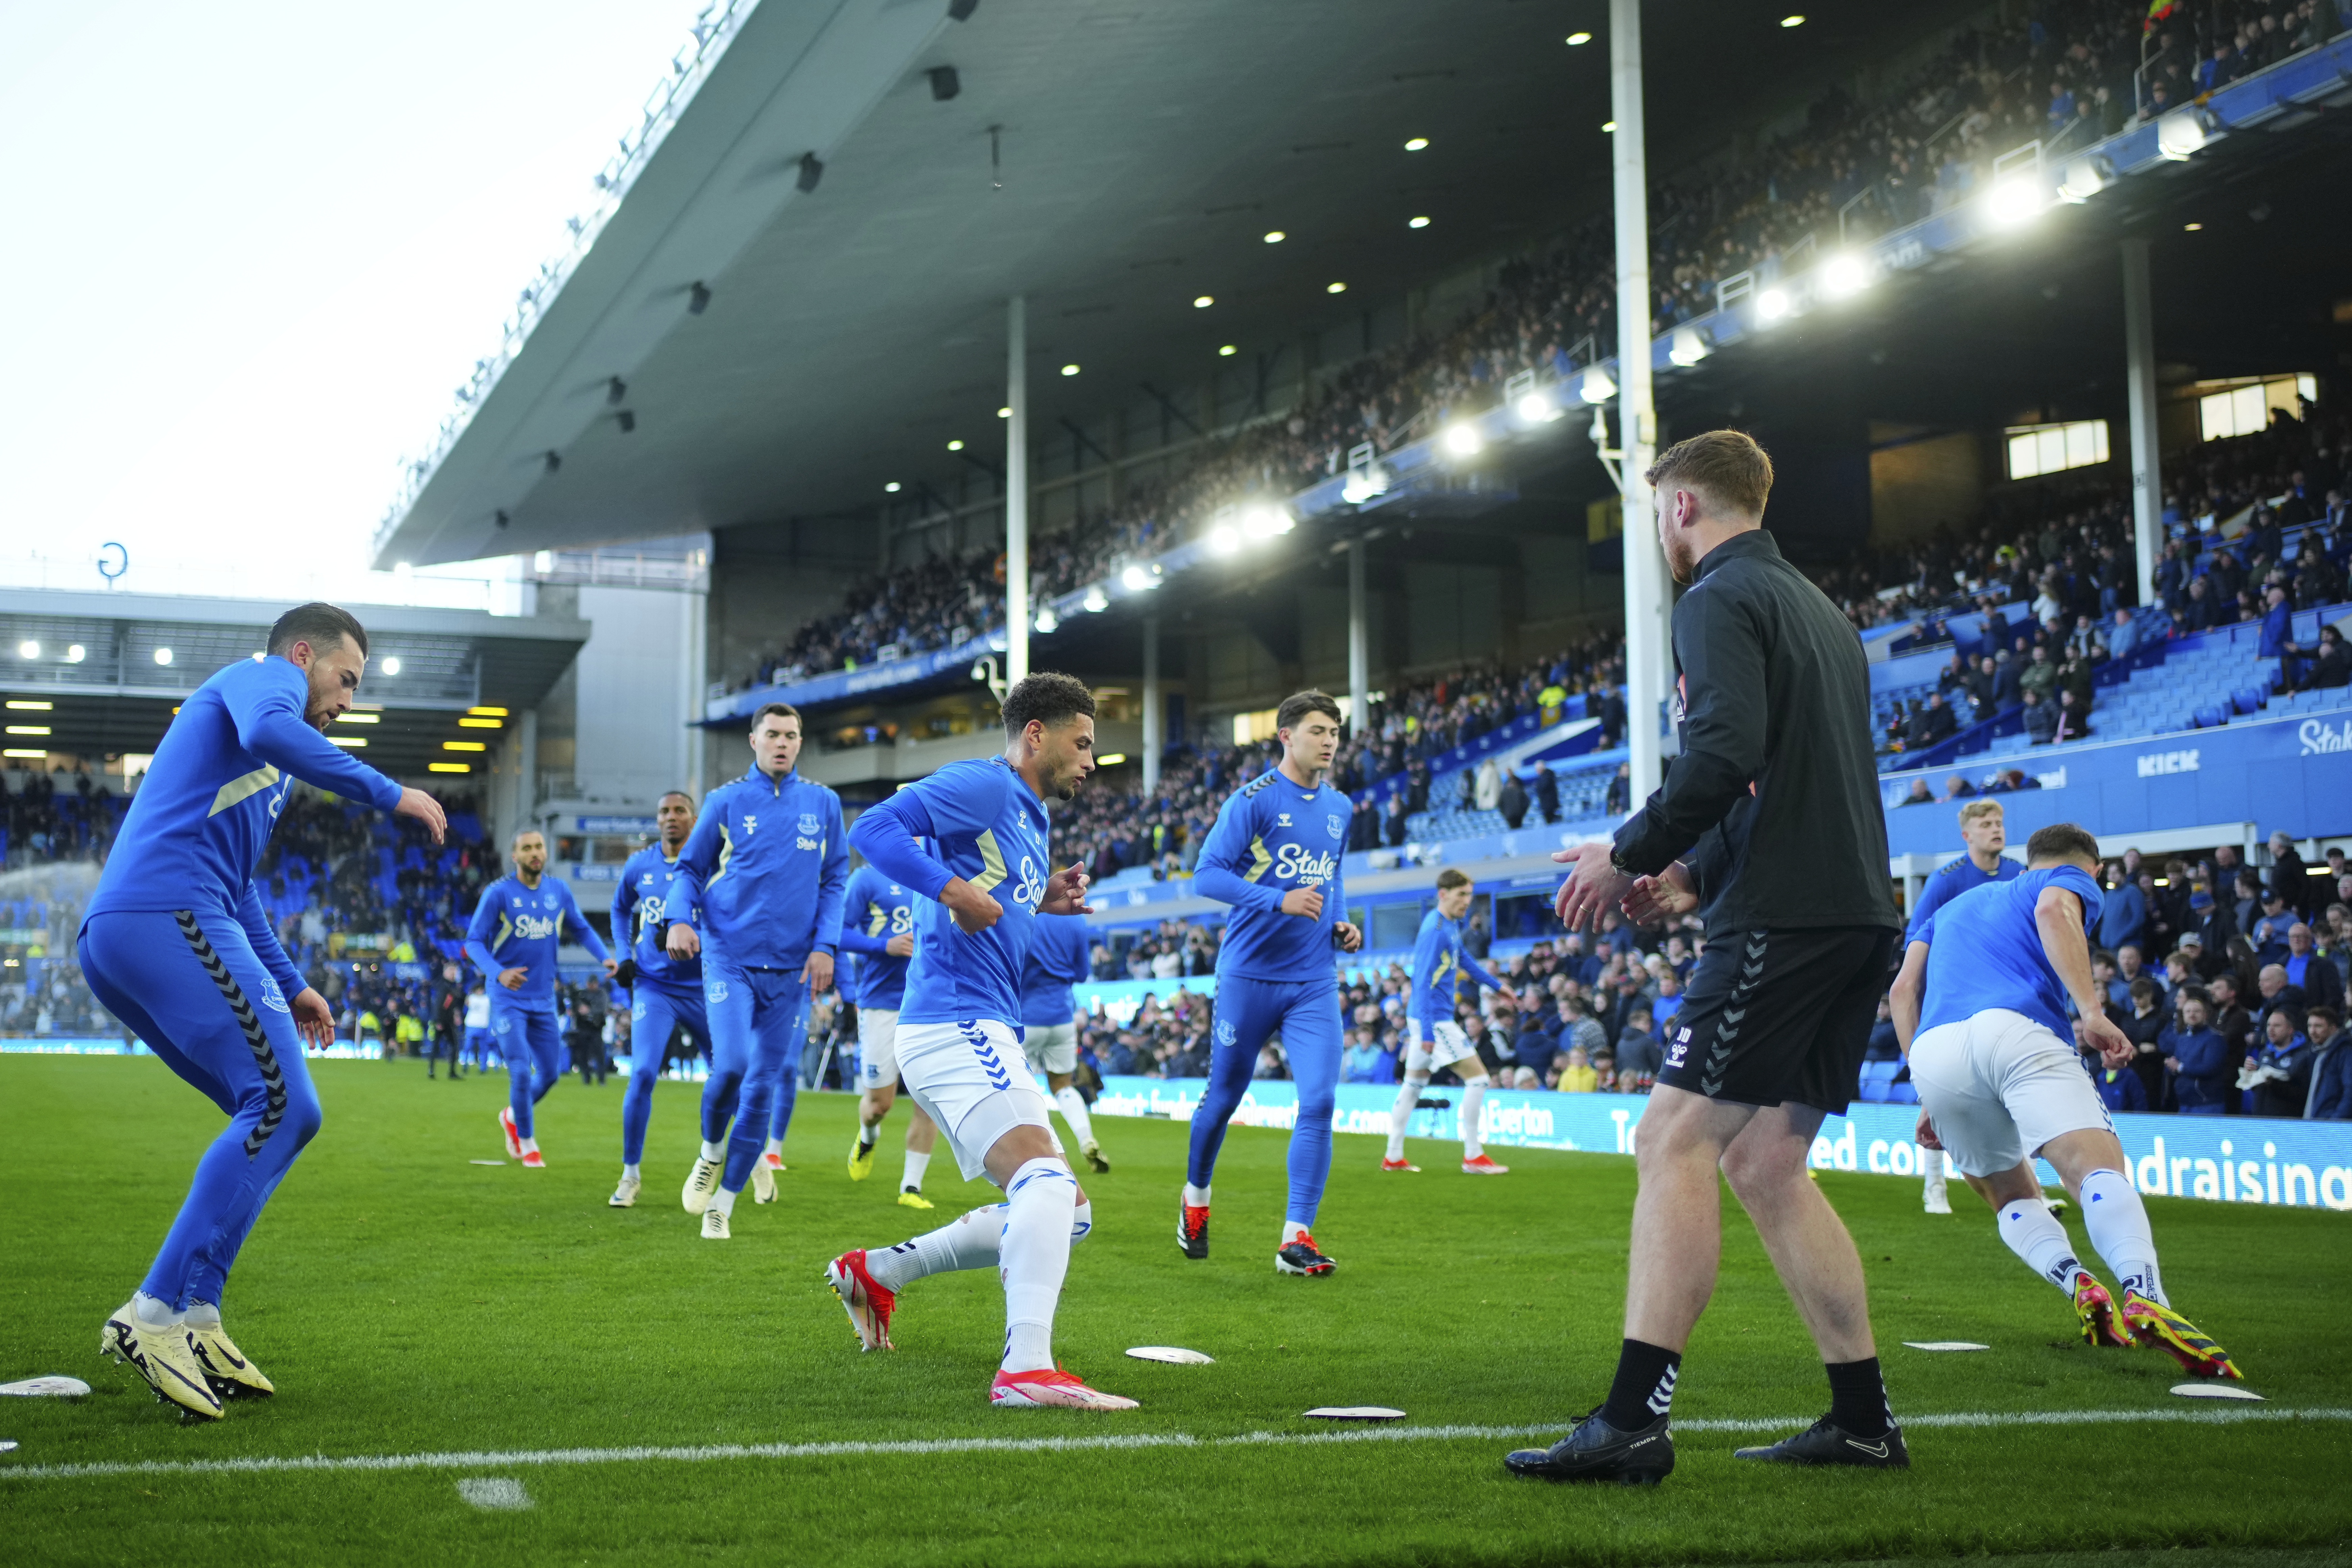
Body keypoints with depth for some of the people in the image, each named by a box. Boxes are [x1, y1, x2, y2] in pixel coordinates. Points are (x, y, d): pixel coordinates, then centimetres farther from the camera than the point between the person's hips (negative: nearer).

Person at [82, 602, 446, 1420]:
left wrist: (287, 985, 39)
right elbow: (268, 732, -19)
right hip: (169, 917, -10)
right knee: (284, 1107, -15)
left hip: (112, 941, 10)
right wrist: (388, 793, -16)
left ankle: (195, 1318, 3)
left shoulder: (263, 768, 35)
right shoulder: (264, 675, 6)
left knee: (273, 1114, 11)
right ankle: (154, 1315, -20)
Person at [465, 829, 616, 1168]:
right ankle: (527, 1143, 9)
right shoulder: (498, 893, -11)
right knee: (521, 1071, -12)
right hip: (508, 1000, -5)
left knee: (550, 1073, 9)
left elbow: (581, 929, 11)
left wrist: (605, 957, -7)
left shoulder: (558, 890, 2)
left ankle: (512, 1116, 38)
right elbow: (474, 941, -10)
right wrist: (498, 973, -28)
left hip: (543, 1000, 5)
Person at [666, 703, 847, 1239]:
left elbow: (835, 880, 10)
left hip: (790, 968, 2)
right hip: (729, 957, -2)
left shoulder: (823, 804, 7)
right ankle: (712, 1152, 11)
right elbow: (690, 868, 10)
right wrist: (680, 918, -8)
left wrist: (825, 945, -2)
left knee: (763, 1088, 2)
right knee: (731, 1064, -21)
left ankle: (722, 1204, 15)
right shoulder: (726, 801, 4)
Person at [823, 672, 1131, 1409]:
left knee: (1067, 1214, 13)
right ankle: (1026, 1368, -36)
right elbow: (874, 828, -17)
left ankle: (875, 1272, 21)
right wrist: (954, 891, -25)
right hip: (954, 1024, -10)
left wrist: (1039, 904, 16)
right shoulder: (982, 787, -6)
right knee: (1048, 1179, -27)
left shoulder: (1029, 819, 24)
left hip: (981, 1034, 10)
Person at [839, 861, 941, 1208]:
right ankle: (868, 1137, 41)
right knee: (881, 1101, 3)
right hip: (882, 1003, -3)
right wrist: (886, 946, -19)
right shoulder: (868, 878, -4)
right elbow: (839, 932, -7)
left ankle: (911, 1187, 8)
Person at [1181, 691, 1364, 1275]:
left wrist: (1341, 924, 8)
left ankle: (1296, 1238, -6)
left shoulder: (1340, 808, 11)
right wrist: (1279, 901, -25)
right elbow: (1207, 875, -14)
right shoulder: (1253, 799, -9)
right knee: (1224, 1096, 9)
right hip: (1249, 973, -4)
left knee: (1319, 1101, -10)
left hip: (1314, 981, 4)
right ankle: (1195, 1196, 36)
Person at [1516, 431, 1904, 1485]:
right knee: (1764, 1164, 13)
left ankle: (1634, 1421, -17)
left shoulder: (1719, 600, -5)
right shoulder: (1818, 610, 25)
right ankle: (1863, 1420, 14)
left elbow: (1727, 752, -22)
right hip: (1857, 917, 10)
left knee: (1674, 1144, -11)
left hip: (1784, 920, -9)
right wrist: (1689, 876, 21)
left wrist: (1629, 855, -9)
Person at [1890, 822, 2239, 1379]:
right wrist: (2092, 1010, -15)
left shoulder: (1957, 905, 39)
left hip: (1932, 1051, 5)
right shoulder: (2074, 879, 24)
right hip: (2014, 1029, -5)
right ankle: (2145, 1299, -46)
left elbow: (1904, 989, 26)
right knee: (2101, 1170, -19)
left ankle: (2078, 1284, -10)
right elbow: (2054, 910, -3)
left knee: (2014, 1198, 19)